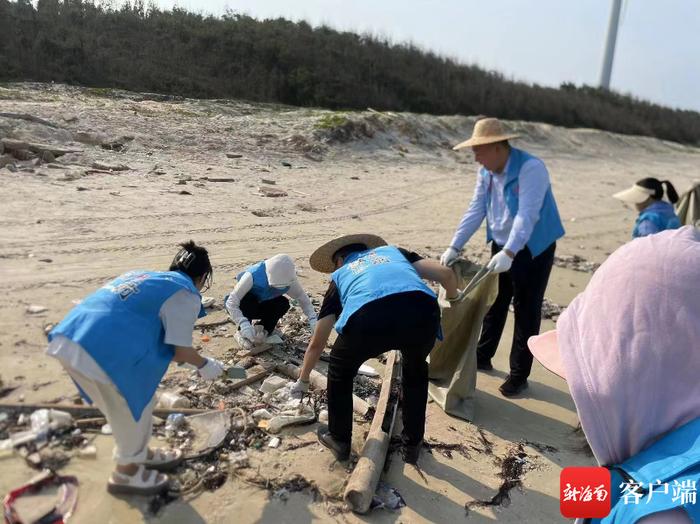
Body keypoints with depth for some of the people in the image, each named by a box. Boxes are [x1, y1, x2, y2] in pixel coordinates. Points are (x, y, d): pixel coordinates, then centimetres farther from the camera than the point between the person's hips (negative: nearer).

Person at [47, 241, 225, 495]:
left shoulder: (142, 275, 26)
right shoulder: (186, 294, 2)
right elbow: (180, 350, -3)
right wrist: (204, 365, 18)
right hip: (105, 351, -9)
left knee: (125, 407, 27)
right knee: (135, 407, 16)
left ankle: (140, 454, 47)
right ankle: (127, 472, 34)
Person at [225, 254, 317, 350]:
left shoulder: (289, 279, -25)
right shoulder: (253, 276, -39)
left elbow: (303, 298, -13)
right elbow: (231, 302, -40)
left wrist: (313, 319, -28)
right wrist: (244, 325, -52)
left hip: (261, 305, 4)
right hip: (243, 303, -3)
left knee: (283, 304, -25)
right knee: (247, 304, -38)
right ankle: (242, 333, -16)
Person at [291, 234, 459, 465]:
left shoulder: (340, 275, 36)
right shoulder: (392, 251, 38)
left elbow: (317, 343, 40)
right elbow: (446, 273, 24)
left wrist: (303, 380, 57)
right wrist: (454, 301, 46)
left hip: (368, 318, -1)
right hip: (421, 312, 2)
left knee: (340, 372, 33)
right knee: (416, 371, 36)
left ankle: (340, 440, 44)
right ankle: (412, 444, 43)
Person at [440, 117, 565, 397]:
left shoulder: (531, 169, -25)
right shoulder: (486, 173, -2)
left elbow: (527, 215, -33)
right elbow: (475, 211, -1)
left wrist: (509, 253, -42)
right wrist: (454, 247, -7)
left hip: (533, 248, -7)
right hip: (502, 246, 7)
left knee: (526, 310, -1)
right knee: (495, 303, 16)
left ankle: (519, 374, 10)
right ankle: (482, 356, 32)